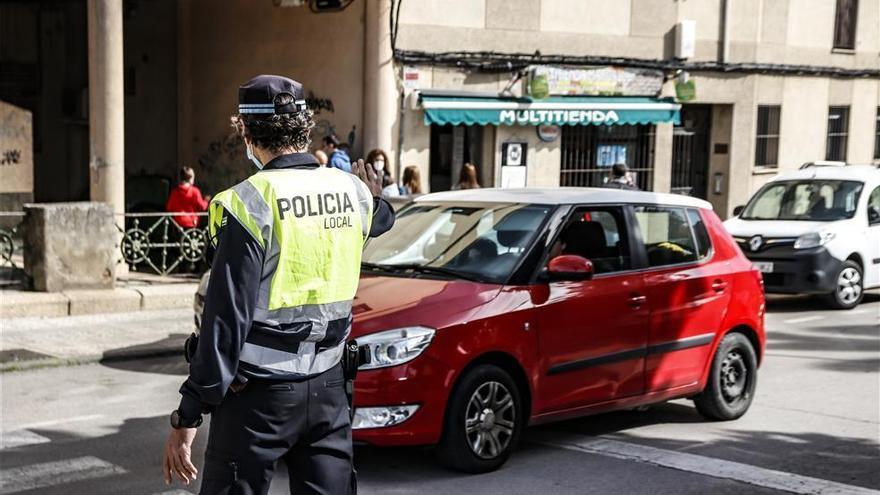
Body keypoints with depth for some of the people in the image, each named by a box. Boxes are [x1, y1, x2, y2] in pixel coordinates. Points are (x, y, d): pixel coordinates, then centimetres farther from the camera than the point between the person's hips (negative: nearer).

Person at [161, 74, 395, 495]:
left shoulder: (249, 203, -15)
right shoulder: (351, 191, 2)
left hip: (259, 394, -5)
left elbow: (226, 317, -18)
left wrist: (188, 415, -14)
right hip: (328, 387, 6)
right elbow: (380, 219, 28)